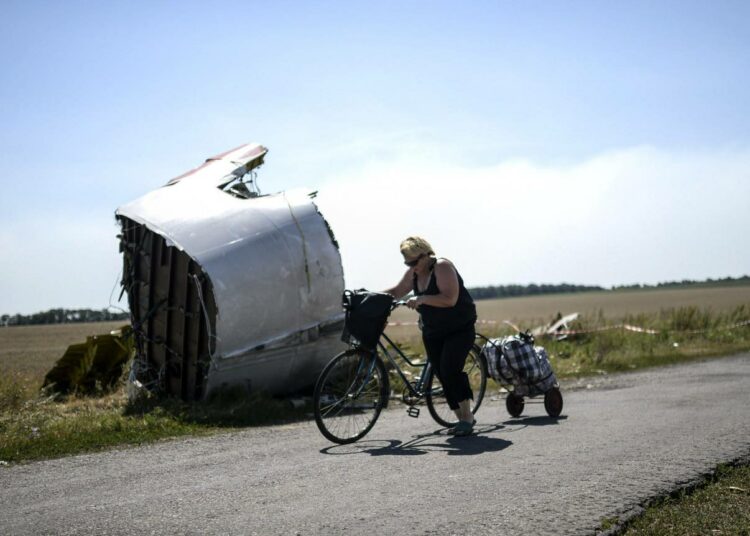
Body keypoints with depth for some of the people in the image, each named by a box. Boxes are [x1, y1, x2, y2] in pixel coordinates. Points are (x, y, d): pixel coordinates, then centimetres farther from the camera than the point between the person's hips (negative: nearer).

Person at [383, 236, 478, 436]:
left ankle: (467, 416, -12)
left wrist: (421, 299, -35)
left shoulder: (442, 267, -19)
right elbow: (396, 292, 15)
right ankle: (462, 419, 10)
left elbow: (450, 299, -29)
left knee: (450, 369, -21)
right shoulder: (413, 273, 4)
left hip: (459, 328, -8)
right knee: (441, 374, 2)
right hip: (432, 331, 8)